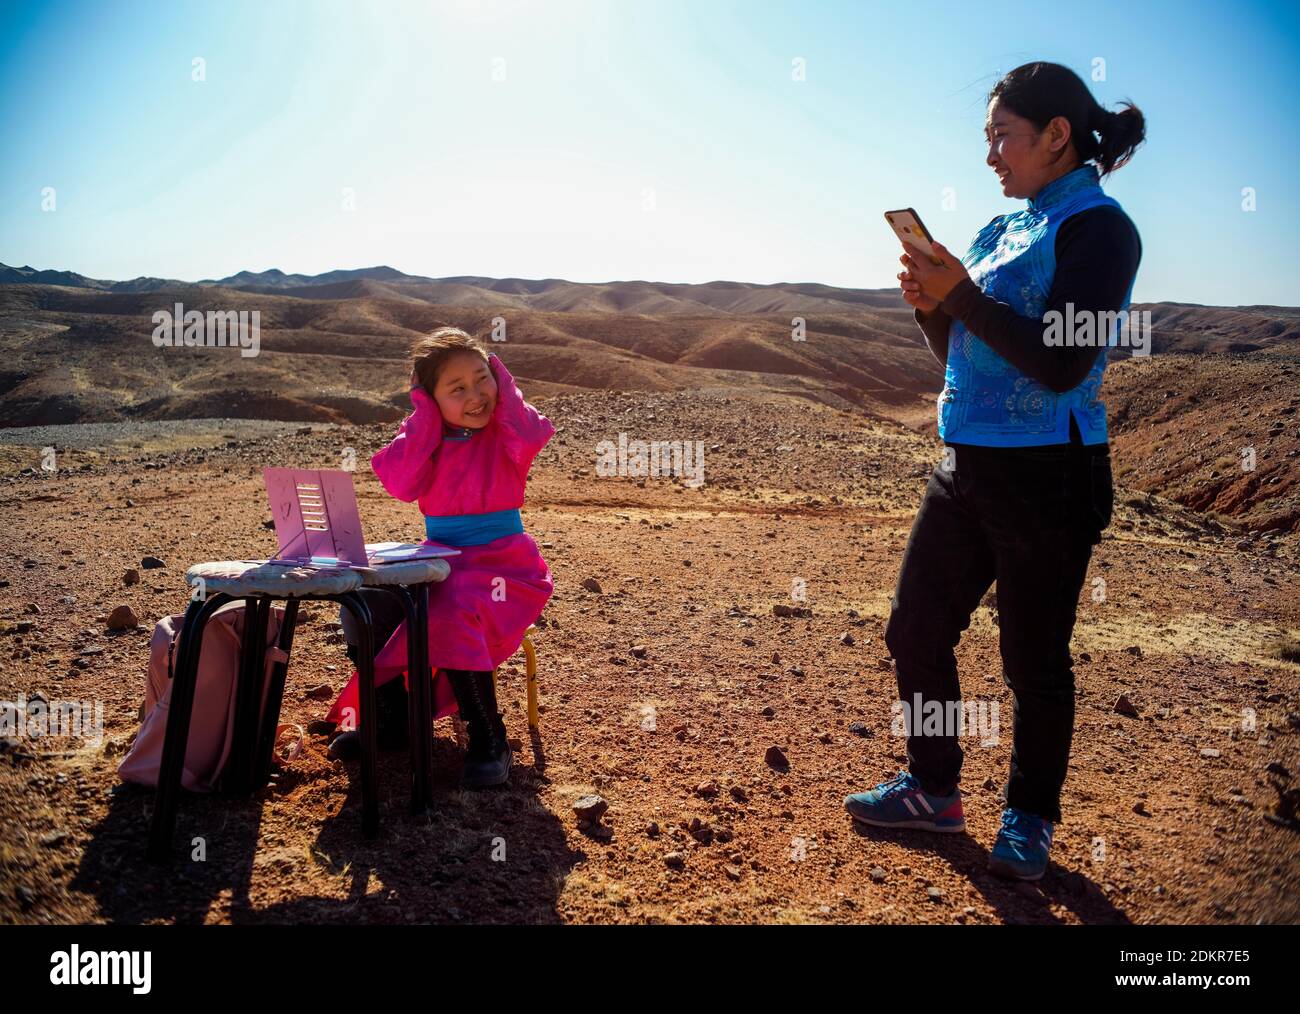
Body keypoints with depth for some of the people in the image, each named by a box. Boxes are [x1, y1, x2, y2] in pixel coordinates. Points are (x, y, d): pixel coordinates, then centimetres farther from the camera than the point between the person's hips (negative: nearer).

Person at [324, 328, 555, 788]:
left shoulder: (506, 433, -3)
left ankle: (488, 739, -17)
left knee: (451, 617, -34)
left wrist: (502, 386, -13)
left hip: (501, 563, -5)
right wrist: (426, 417, -11)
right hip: (438, 560, 5)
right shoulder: (423, 436, 6)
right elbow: (403, 484, -13)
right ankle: (391, 719, 5)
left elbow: (530, 436, -28)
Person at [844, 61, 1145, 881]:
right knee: (915, 630, 13)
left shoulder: (1097, 228, -10)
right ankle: (933, 790, 30)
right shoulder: (1005, 229, 12)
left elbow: (1062, 366, -19)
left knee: (1034, 659, 5)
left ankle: (1031, 821, 25)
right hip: (967, 468, 8)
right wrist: (931, 305, -3)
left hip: (1047, 477, -8)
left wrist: (962, 297, -19)